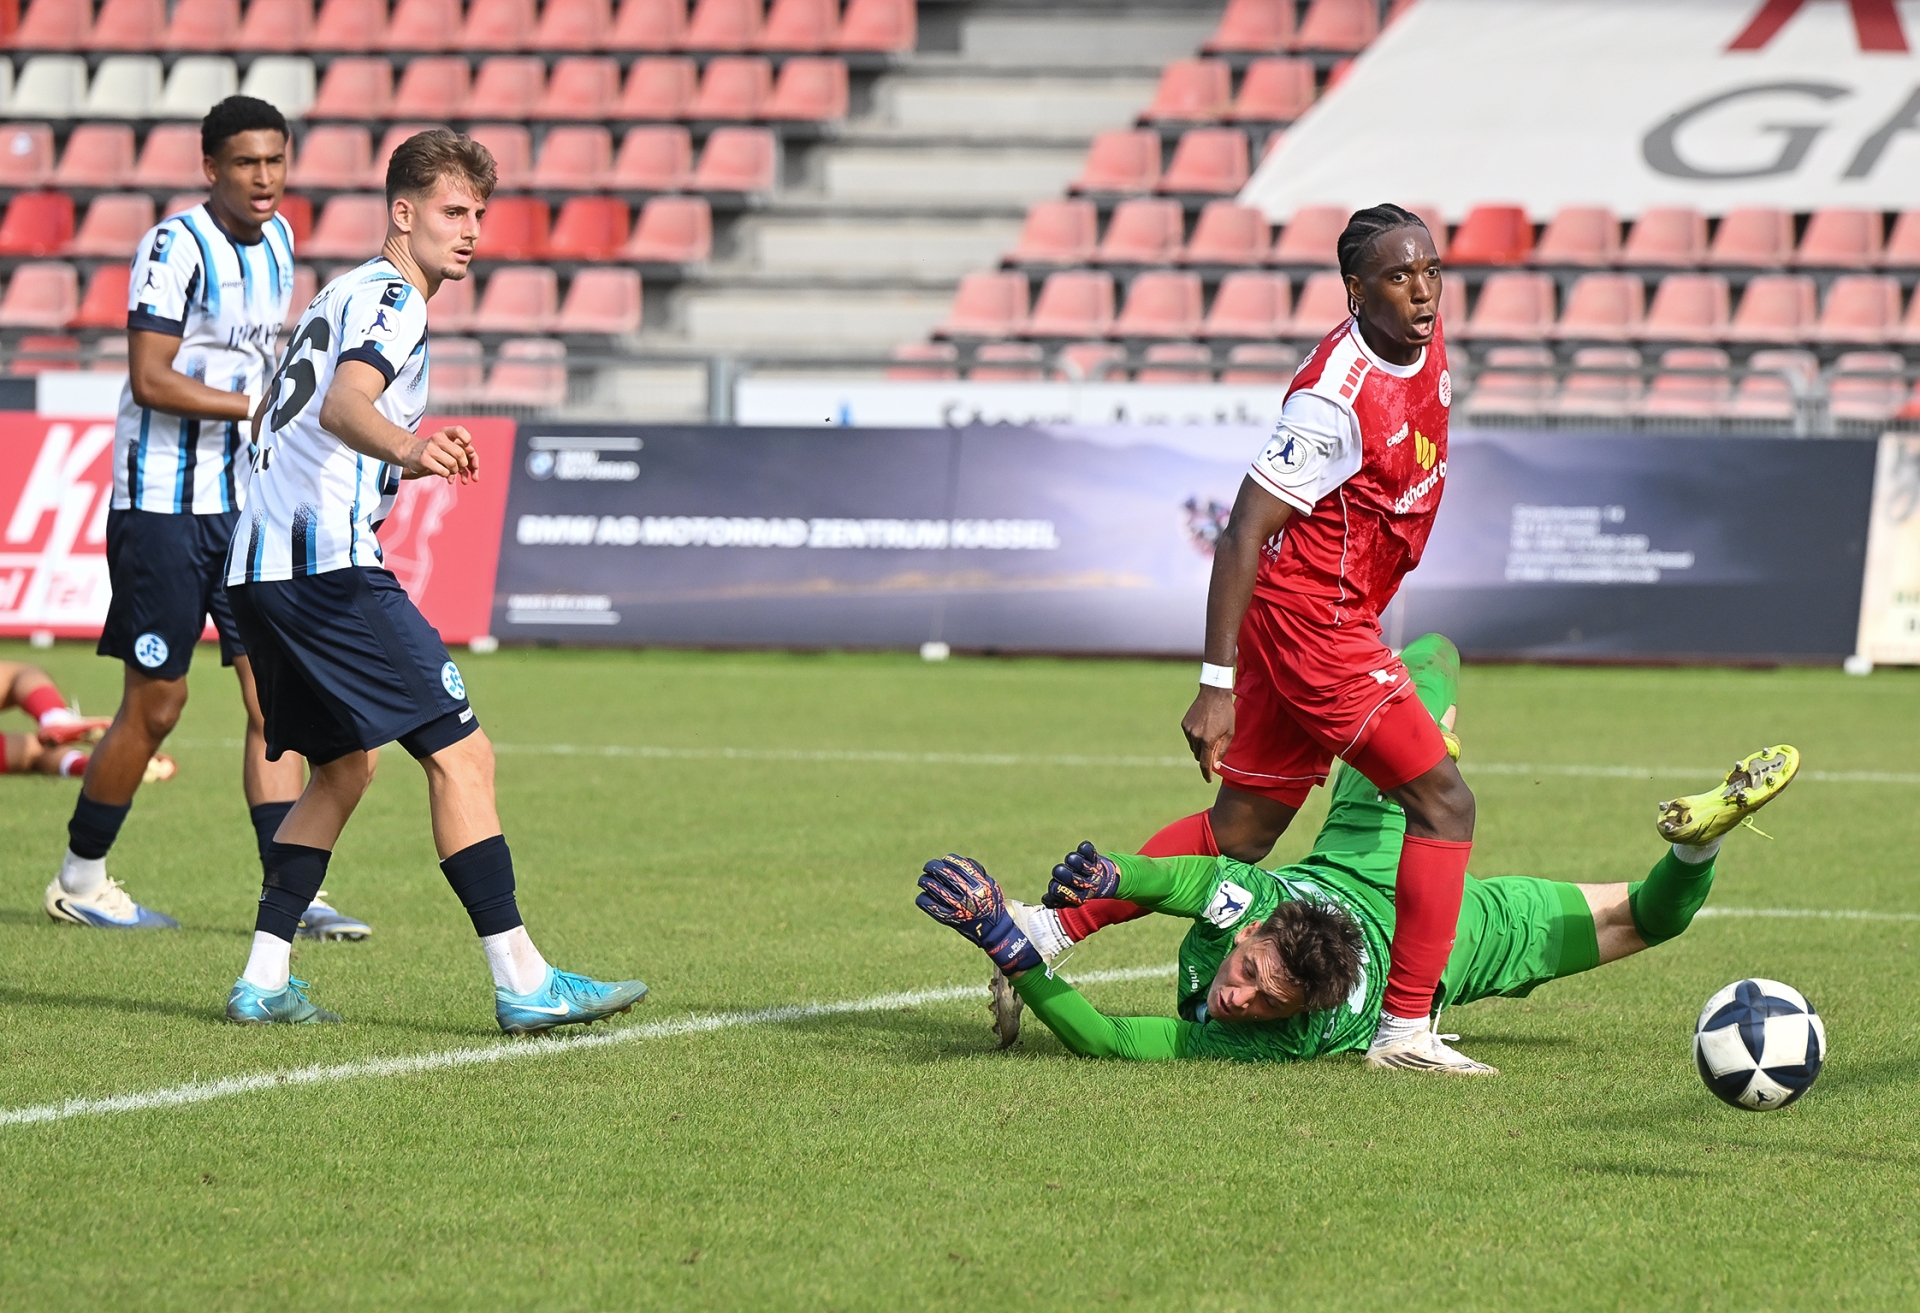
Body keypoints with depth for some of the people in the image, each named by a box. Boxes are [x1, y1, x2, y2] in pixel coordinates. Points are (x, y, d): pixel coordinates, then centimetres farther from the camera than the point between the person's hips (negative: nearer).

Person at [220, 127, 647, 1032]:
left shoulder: (344, 296, 24)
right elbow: (343, 405, -26)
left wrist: (414, 460, 42)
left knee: (343, 768, 20)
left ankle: (263, 981, 14)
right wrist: (409, 451, -46)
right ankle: (521, 982, -16)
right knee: (460, 752, -11)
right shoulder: (389, 297, -7)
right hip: (328, 561, -10)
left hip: (260, 566, 10)